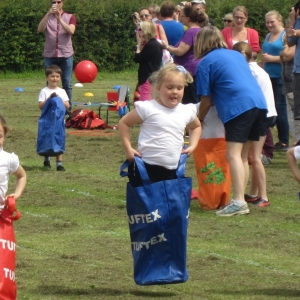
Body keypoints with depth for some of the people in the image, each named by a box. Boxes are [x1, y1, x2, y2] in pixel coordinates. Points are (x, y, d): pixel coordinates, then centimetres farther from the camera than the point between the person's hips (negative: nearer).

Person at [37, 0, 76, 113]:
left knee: (67, 83, 0)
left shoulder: (70, 17, 7)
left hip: (66, 55, -1)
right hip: (50, 55, 1)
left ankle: (68, 109, 3)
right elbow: (40, 29, -9)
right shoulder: (47, 17, 10)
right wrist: (48, 14, -21)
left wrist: (59, 18, -19)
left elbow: (71, 31, -12)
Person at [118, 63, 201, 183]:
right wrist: (128, 148, -4)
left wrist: (192, 146, 14)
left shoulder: (187, 111, 6)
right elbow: (124, 123, 2)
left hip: (173, 171, 5)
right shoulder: (147, 109, -8)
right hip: (148, 169, -4)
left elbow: (196, 126, 29)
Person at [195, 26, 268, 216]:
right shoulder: (237, 55, 26)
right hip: (260, 103, 7)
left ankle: (239, 202, -25)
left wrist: (199, 119, 24)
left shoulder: (205, 62, 6)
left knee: (233, 154, -12)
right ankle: (241, 199, 12)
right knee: (243, 156, 14)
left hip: (239, 107, -7)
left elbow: (206, 100, 7)